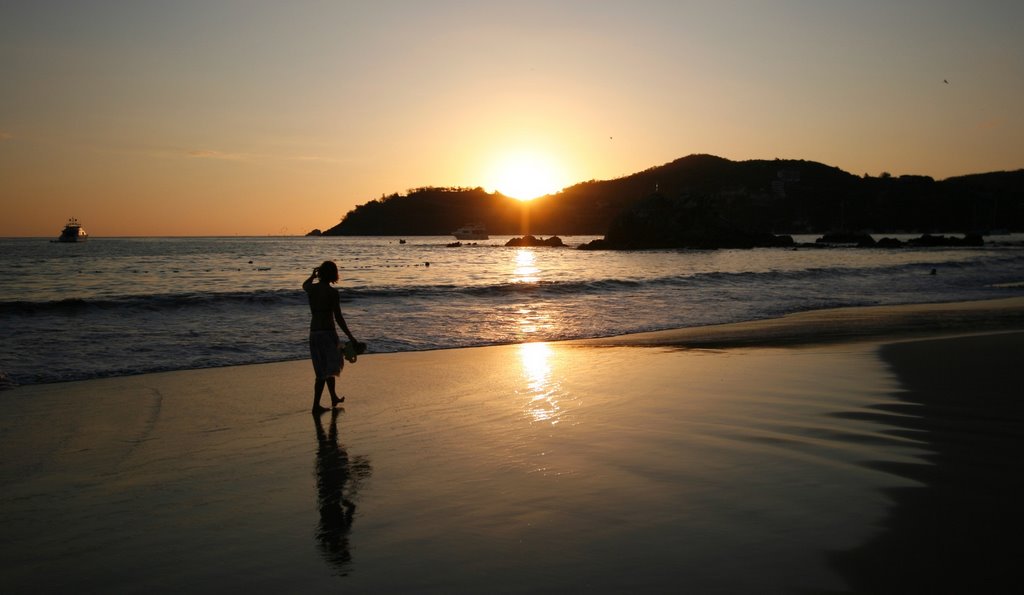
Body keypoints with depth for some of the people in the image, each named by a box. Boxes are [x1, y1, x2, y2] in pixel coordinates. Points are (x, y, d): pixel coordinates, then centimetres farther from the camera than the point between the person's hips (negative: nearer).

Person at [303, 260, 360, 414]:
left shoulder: (311, 289, 3)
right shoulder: (332, 292, -13)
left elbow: (304, 285, 30)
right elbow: (338, 318, -15)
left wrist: (313, 275, 46)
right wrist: (351, 338, -11)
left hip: (314, 332, 6)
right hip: (327, 332, -6)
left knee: (325, 368, 19)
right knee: (328, 369, 0)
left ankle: (334, 398, 34)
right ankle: (316, 405, -7)